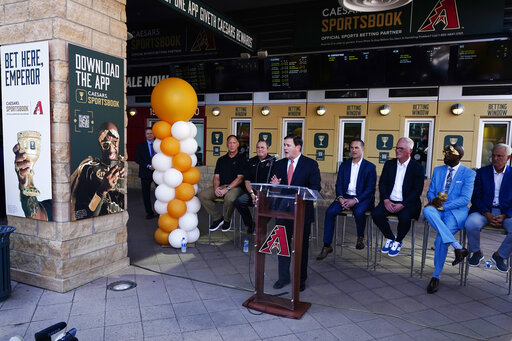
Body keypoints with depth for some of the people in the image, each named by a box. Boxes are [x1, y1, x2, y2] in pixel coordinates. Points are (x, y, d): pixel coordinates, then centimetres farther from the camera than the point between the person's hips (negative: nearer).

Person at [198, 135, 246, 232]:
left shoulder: (241, 159, 3)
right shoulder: (221, 160, 20)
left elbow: (240, 178, -7)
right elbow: (216, 177, 14)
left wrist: (227, 189, -17)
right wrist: (216, 188, -8)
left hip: (235, 187, -5)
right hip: (221, 186, 5)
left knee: (229, 198, -39)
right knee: (202, 195, -17)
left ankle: (227, 220, -7)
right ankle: (217, 218, -3)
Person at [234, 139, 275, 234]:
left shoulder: (272, 161, 1)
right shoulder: (251, 161, 15)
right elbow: (247, 180, 11)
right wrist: (252, 194, -5)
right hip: (252, 191, 4)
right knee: (239, 201, -20)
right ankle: (250, 224, 3)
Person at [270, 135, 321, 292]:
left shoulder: (311, 164, -3)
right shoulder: (279, 164, 9)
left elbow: (316, 187, -9)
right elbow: (274, 186, 11)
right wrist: (274, 185, -13)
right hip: (283, 210, 4)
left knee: (302, 246, 7)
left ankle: (301, 279, 23)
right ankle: (283, 277, 26)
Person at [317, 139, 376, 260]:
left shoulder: (370, 167, 2)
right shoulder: (344, 165, 14)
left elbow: (370, 189, -6)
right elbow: (338, 184, 9)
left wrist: (355, 200, -20)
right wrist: (340, 198, -12)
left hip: (362, 198, -3)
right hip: (345, 196, 4)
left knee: (358, 212, -36)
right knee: (330, 212, -22)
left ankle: (360, 237, -5)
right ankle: (327, 246, -15)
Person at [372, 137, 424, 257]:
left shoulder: (417, 168, 0)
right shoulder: (389, 164, 11)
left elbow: (417, 190, -8)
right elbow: (382, 183, 6)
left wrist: (402, 205, -19)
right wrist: (386, 200, -10)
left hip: (407, 203, -3)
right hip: (389, 201, 4)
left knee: (404, 217, -33)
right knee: (376, 214, -23)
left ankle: (398, 241, 0)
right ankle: (390, 238, 5)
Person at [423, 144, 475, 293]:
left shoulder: (468, 173, 4)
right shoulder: (438, 170, 18)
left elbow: (465, 198, -6)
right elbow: (430, 192, 15)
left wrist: (444, 205, -17)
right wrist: (433, 200, -9)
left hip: (456, 211, -4)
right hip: (437, 208, 4)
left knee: (440, 240, -28)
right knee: (427, 210, -36)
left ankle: (436, 277, -11)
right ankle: (457, 247, -29)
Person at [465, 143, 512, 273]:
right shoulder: (482, 172, 5)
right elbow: (475, 197, 1)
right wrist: (487, 214, -14)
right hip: (484, 210, 0)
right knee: (470, 224, -31)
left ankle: (499, 255, -1)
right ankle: (476, 252, -1)